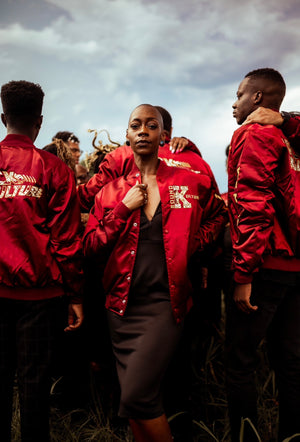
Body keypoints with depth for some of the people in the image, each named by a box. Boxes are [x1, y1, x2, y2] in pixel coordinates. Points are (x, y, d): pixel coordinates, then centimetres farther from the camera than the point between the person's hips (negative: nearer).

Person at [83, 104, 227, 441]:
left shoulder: (189, 182, 2)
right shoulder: (112, 190, 7)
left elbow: (217, 215, 19)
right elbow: (90, 247, 2)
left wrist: (194, 244, 3)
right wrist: (124, 208, -7)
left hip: (164, 302, -3)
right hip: (122, 303, 4)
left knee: (135, 397, -15)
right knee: (134, 399, 11)